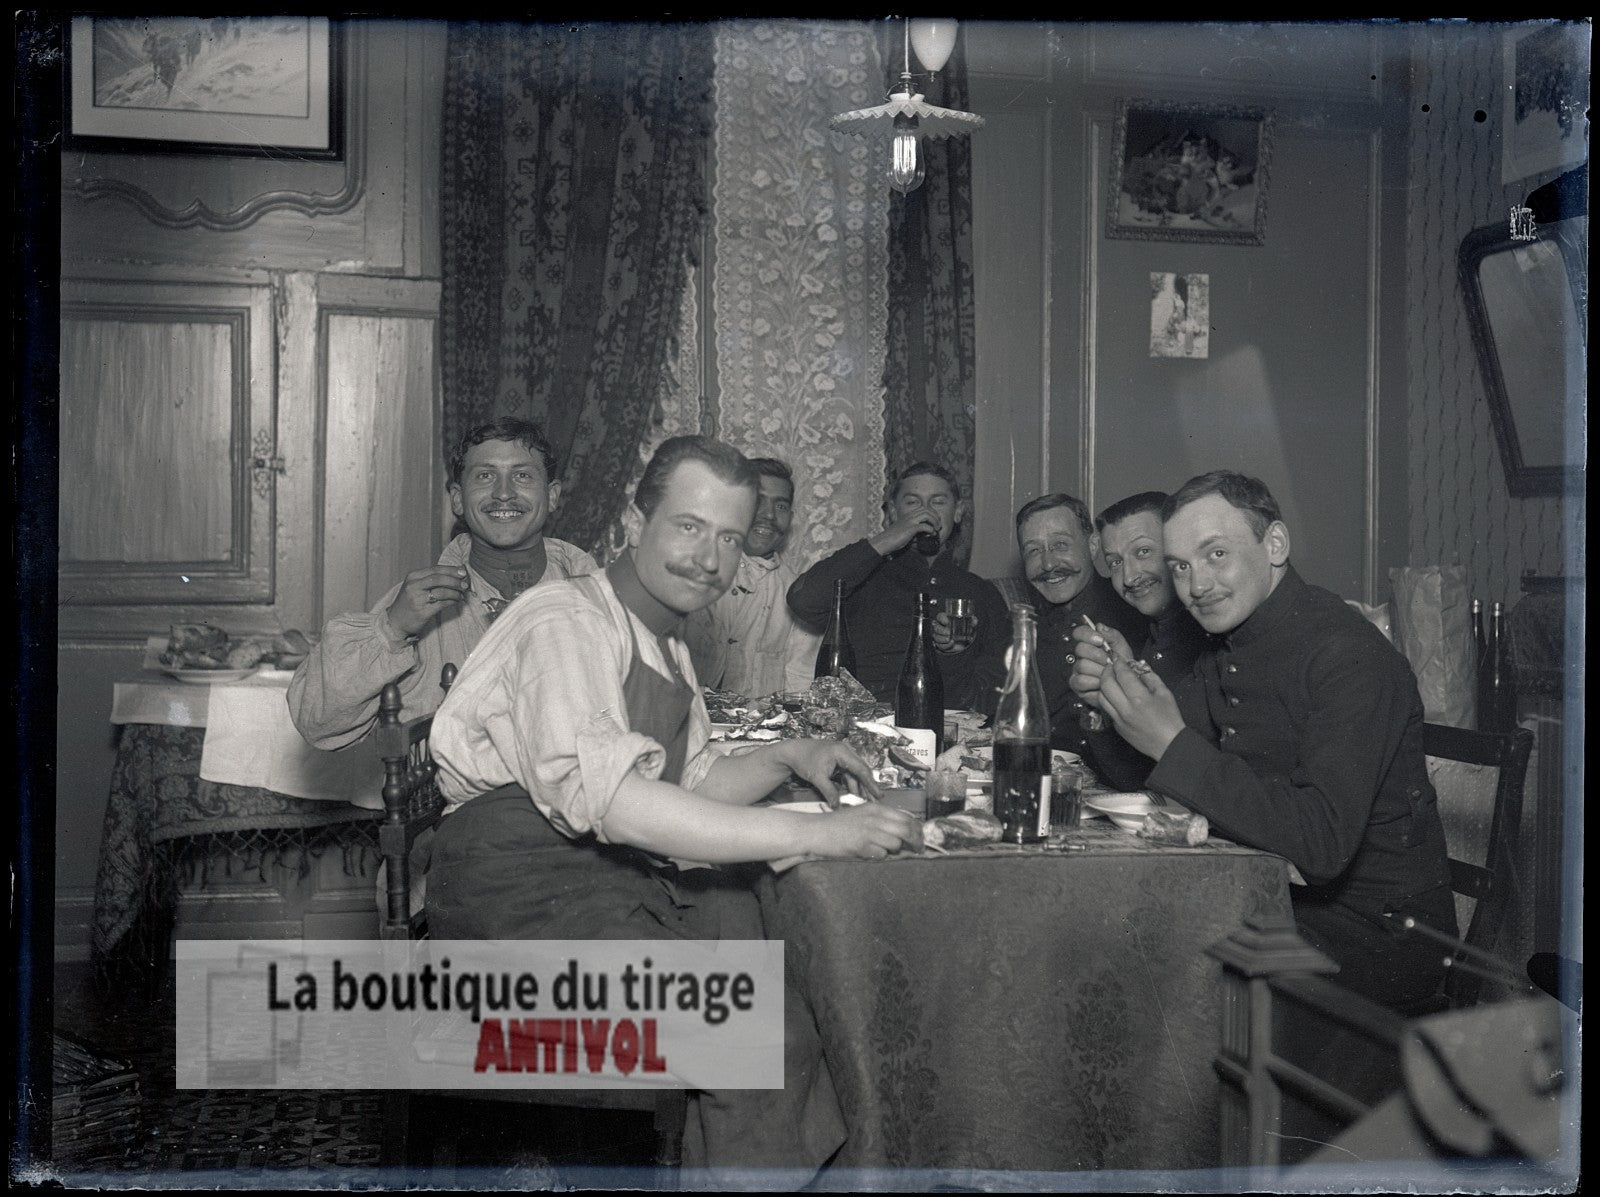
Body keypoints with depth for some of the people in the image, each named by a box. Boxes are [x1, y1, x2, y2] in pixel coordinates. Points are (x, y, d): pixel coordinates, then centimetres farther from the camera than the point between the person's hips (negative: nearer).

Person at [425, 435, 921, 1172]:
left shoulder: (669, 650, 19)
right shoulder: (566, 621, -13)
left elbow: (691, 790, 28)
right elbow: (602, 794, -28)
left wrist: (786, 758, 8)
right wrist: (812, 834, -28)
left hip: (627, 881, 10)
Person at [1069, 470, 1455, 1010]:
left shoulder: (1350, 656, -21)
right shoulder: (1226, 648, 6)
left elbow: (1322, 844, -32)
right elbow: (1143, 780, 10)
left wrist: (1174, 744, -33)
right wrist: (1117, 691, -9)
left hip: (1379, 930, -8)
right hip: (1278, 898, 8)